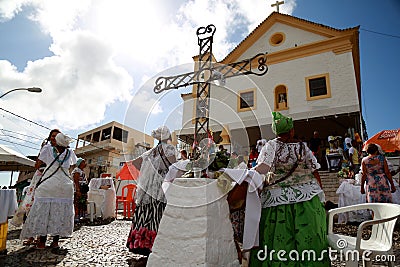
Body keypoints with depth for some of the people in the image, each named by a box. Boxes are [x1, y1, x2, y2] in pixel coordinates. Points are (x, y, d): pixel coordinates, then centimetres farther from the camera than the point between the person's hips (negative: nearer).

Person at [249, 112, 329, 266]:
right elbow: (315, 174, 6)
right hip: (307, 197, 3)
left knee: (278, 242, 5)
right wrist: (320, 195, 15)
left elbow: (262, 168, -21)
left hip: (277, 199, -2)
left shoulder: (271, 145, -5)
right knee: (309, 241, 12)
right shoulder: (302, 147, 3)